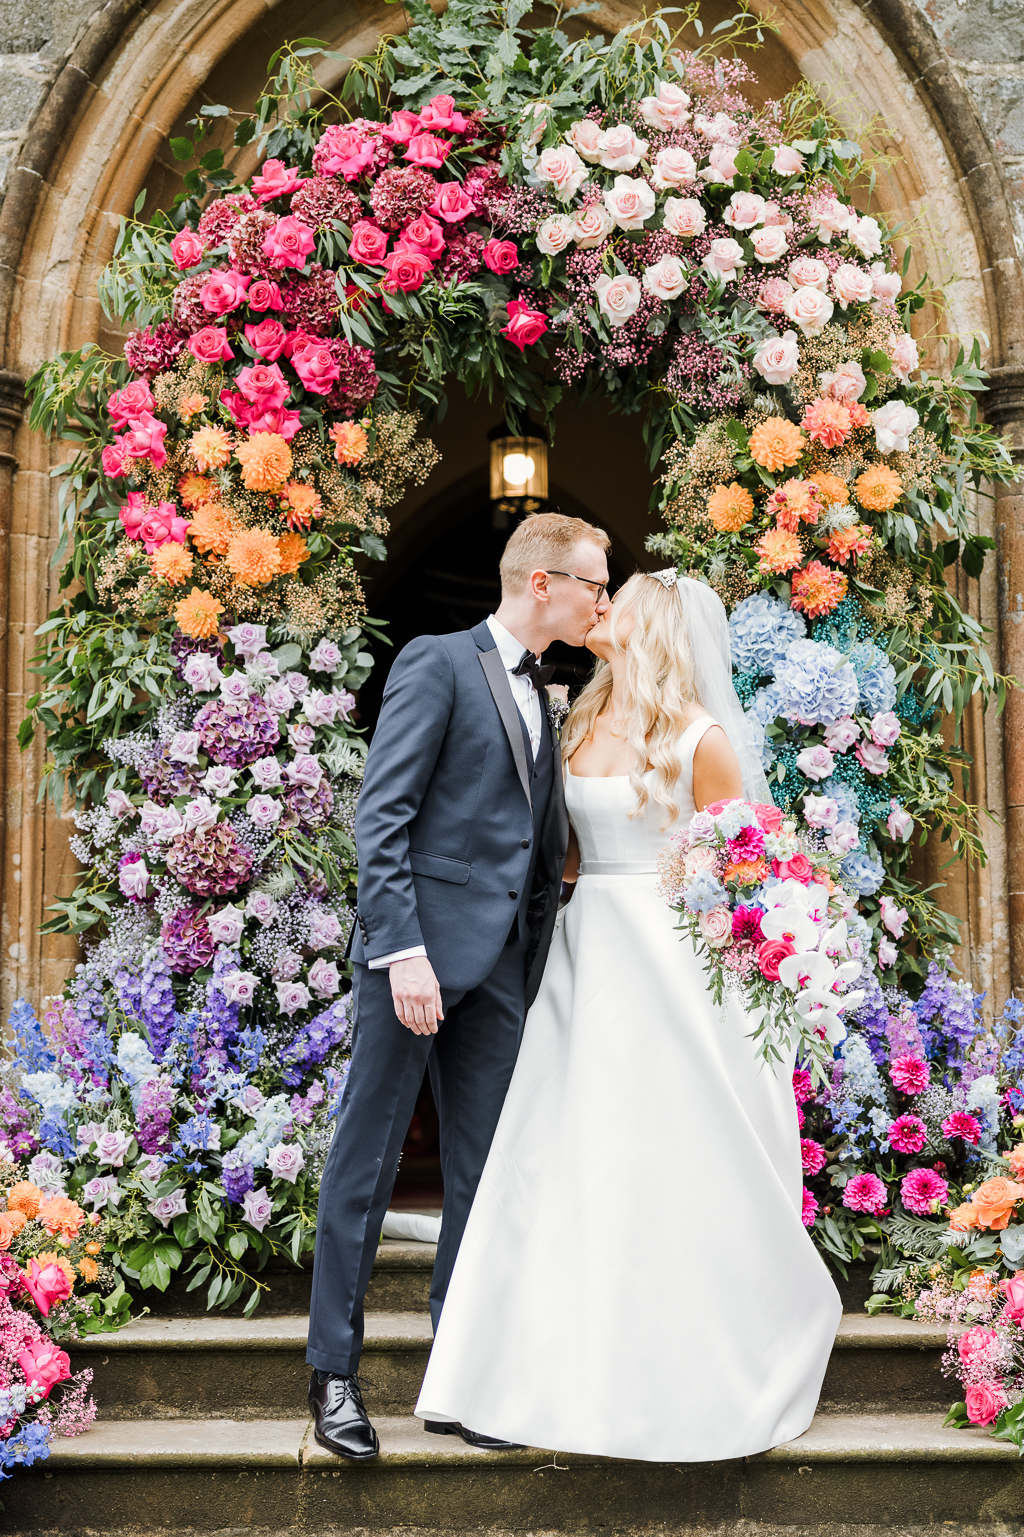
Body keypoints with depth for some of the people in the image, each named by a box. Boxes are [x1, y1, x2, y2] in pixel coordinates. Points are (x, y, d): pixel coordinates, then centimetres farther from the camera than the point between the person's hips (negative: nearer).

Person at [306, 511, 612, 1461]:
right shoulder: (437, 664, -3)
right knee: (366, 1161, 1)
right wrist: (403, 949, -19)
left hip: (499, 967, 7)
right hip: (419, 949, -7)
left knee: (481, 1175, 8)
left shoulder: (544, 702, 20)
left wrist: (535, 973, 11)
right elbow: (381, 817, -12)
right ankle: (333, 1374, 11)